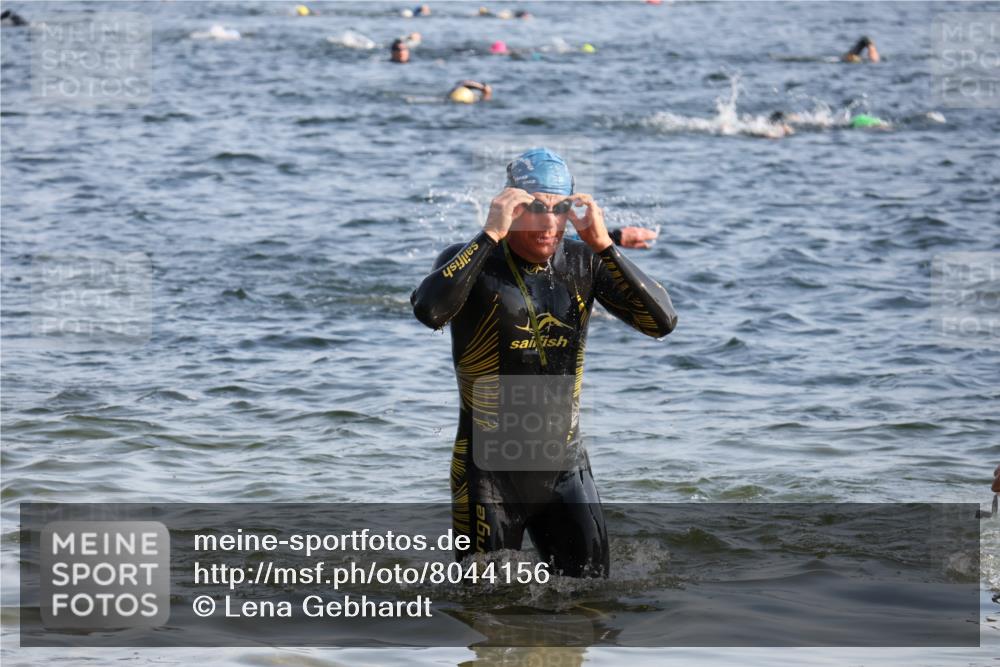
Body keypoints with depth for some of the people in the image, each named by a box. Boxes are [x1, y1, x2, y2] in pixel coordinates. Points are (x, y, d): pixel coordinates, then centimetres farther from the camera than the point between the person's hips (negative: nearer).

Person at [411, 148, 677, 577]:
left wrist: (604, 246, -18)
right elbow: (429, 311, -32)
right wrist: (490, 235, -28)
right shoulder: (472, 261, -10)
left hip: (565, 468, 4)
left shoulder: (582, 264, 1)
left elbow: (662, 322, -10)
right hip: (489, 472, -4)